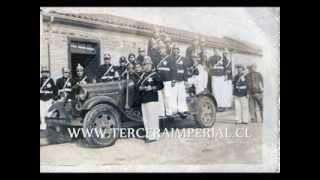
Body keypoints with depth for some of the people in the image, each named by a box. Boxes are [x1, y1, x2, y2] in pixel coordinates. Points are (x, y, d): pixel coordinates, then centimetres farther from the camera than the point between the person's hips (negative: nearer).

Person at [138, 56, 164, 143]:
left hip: (152, 100, -7)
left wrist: (151, 88, -15)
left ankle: (154, 136, -2)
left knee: (152, 118, -7)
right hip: (143, 100, 7)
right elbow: (140, 86, 27)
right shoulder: (143, 75, 20)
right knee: (145, 119, 9)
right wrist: (141, 88, 6)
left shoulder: (155, 75, -2)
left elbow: (161, 85, -9)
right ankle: (148, 135, 19)